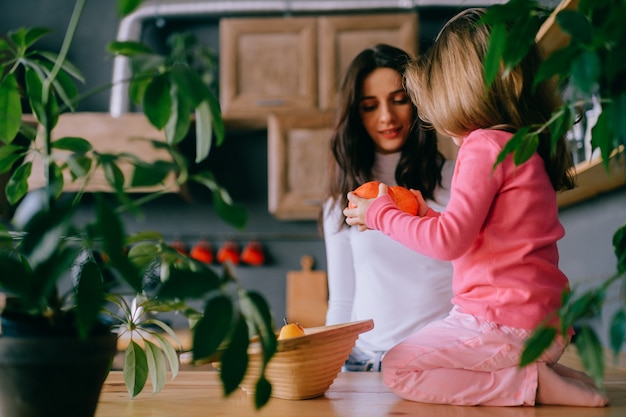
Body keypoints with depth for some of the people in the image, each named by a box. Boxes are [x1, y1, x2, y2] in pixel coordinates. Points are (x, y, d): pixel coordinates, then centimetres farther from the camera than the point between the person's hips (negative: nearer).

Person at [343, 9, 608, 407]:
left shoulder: (486, 146, -16)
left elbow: (449, 241, -19)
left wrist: (382, 215, -6)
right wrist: (423, 214, 19)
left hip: (505, 322, -10)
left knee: (398, 368, -3)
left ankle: (533, 384, -10)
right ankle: (542, 369, 7)